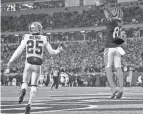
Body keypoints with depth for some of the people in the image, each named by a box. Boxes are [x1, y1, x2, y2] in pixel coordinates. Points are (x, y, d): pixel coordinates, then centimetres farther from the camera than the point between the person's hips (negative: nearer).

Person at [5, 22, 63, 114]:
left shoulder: (26, 38, 5)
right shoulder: (44, 39, 7)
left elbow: (18, 51, -2)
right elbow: (52, 52, 11)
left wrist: (10, 63, -3)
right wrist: (58, 50, 35)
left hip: (28, 64, 0)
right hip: (37, 65, 0)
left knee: (25, 83, 18)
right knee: (34, 86, 7)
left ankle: (23, 91, -18)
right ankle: (29, 104, -12)